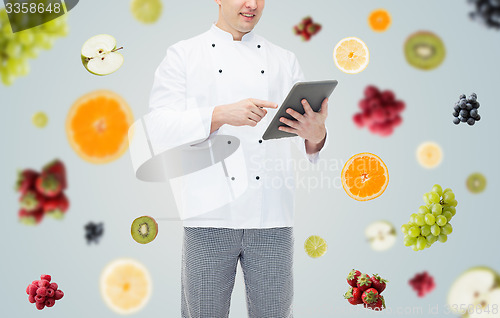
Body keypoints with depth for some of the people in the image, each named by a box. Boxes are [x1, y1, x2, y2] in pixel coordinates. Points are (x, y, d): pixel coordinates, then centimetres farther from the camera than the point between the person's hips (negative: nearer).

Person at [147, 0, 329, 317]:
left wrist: (316, 135, -16)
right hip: (210, 217, -2)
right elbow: (160, 126, -6)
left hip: (272, 218, 2)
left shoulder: (285, 60, 14)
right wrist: (221, 115, -20)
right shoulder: (183, 55, 7)